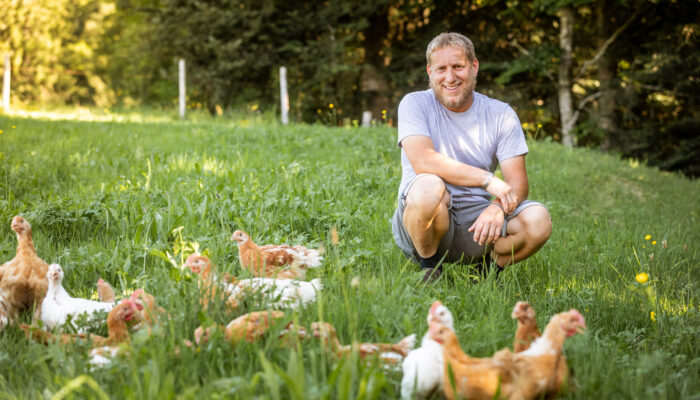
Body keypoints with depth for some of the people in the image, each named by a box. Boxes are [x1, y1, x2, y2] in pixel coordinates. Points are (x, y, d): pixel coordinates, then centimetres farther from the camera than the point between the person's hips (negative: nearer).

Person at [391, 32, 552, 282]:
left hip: (474, 222, 3)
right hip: (424, 224, -2)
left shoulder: (501, 115, 4)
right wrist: (488, 180, -26)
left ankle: (487, 270, 6)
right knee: (428, 186, -36)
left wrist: (498, 207, -27)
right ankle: (429, 268, -7)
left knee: (538, 220, -25)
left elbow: (518, 182, -4)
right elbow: (423, 161, -21)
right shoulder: (415, 104, -3)